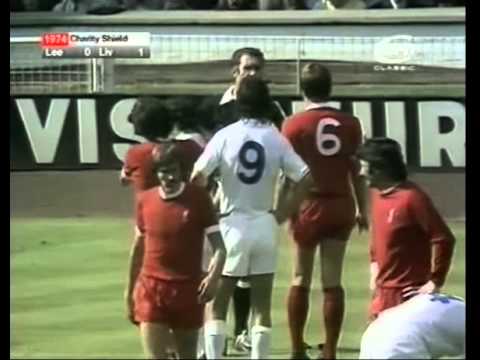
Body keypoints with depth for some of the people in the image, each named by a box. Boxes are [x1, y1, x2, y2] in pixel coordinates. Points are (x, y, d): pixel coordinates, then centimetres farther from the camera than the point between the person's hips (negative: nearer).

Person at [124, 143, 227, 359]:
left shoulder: (199, 199, -7)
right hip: (150, 289, 1)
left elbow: (219, 245, -7)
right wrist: (129, 290, 18)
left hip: (187, 289, -1)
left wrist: (213, 277, -25)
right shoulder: (145, 201, 1)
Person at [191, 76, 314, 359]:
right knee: (262, 305, 8)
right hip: (266, 226, 2)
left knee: (217, 303, 5)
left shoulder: (226, 136, -7)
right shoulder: (277, 140, -3)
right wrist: (282, 214, 1)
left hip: (233, 224, -2)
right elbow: (306, 178, -7)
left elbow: (198, 176, -14)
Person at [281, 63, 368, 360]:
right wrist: (362, 210, 13)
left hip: (309, 206, -2)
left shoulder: (295, 125, -6)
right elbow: (356, 170, 4)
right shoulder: (350, 124, 0)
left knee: (301, 281, 10)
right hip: (341, 206, 2)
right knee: (333, 282, 5)